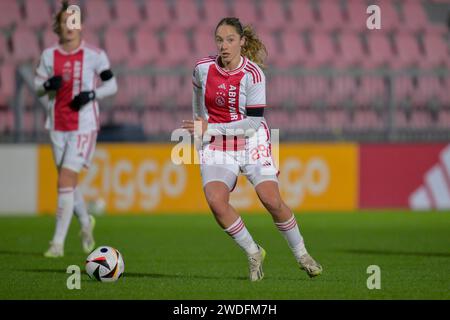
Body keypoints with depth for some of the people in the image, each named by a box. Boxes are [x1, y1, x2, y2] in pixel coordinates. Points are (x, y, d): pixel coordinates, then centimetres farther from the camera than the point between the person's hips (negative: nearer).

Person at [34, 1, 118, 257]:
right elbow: (37, 86, 12)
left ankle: (58, 243, -12)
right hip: (58, 126, 4)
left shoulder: (94, 55, -6)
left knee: (66, 180, -15)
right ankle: (86, 222, 42)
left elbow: (112, 85, 2)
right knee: (68, 183, 12)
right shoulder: (49, 55, 3)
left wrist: (92, 94, -15)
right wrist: (48, 85, -11)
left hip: (85, 126, -4)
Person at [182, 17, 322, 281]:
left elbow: (253, 123, -18)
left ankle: (301, 254, 12)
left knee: (272, 201, -13)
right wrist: (198, 127, 25)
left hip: (252, 142, -2)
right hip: (217, 146, 2)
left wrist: (210, 129, -21)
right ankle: (254, 253, 0)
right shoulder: (203, 68, -7)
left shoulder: (253, 74, -17)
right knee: (216, 201, -20)